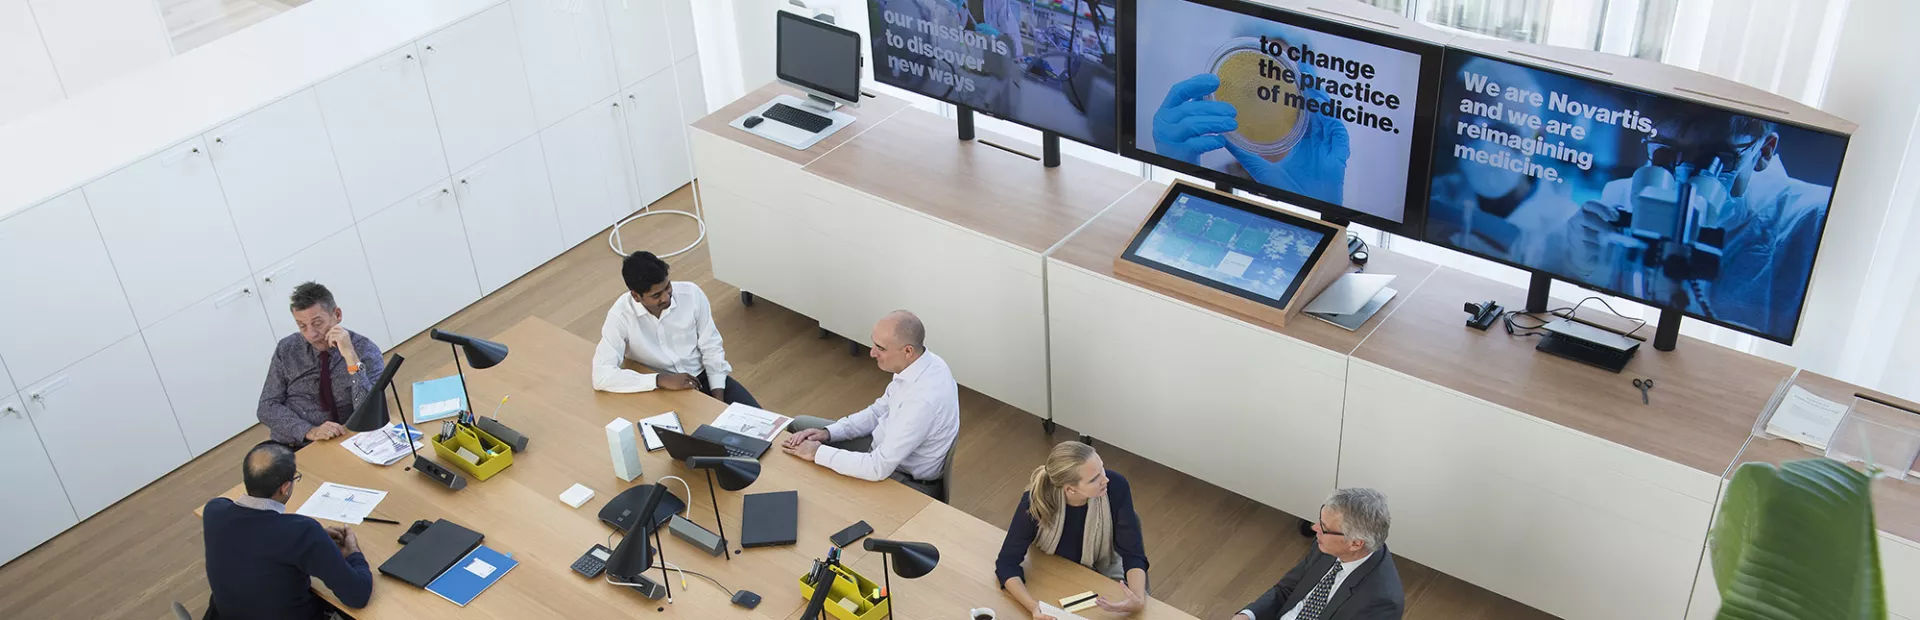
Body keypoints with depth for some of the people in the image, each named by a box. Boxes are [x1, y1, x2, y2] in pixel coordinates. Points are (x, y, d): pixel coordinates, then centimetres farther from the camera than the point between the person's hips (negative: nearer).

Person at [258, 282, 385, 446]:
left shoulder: (365, 351, -6)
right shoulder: (286, 349, 4)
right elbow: (267, 407, 2)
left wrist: (350, 356, -22)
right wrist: (310, 431, -15)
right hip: (288, 450, 3)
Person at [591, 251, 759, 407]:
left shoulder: (691, 294, -14)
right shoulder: (621, 316, -20)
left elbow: (711, 347, -3)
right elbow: (601, 376, -28)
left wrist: (718, 397, -12)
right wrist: (661, 380, -31)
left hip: (703, 376, 3)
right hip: (659, 390, -3)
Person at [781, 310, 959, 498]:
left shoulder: (923, 399, -37)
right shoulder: (921, 363, -10)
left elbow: (879, 468, -33)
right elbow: (880, 411, 7)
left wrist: (818, 453, -22)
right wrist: (828, 433, -5)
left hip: (904, 479, -9)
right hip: (886, 445, 9)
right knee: (799, 425, 12)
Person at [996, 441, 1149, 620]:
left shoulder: (1116, 487, -27)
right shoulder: (1036, 501, -31)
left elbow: (1132, 553, -21)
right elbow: (1007, 563, -27)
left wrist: (1139, 599, -40)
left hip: (1103, 574, 1)